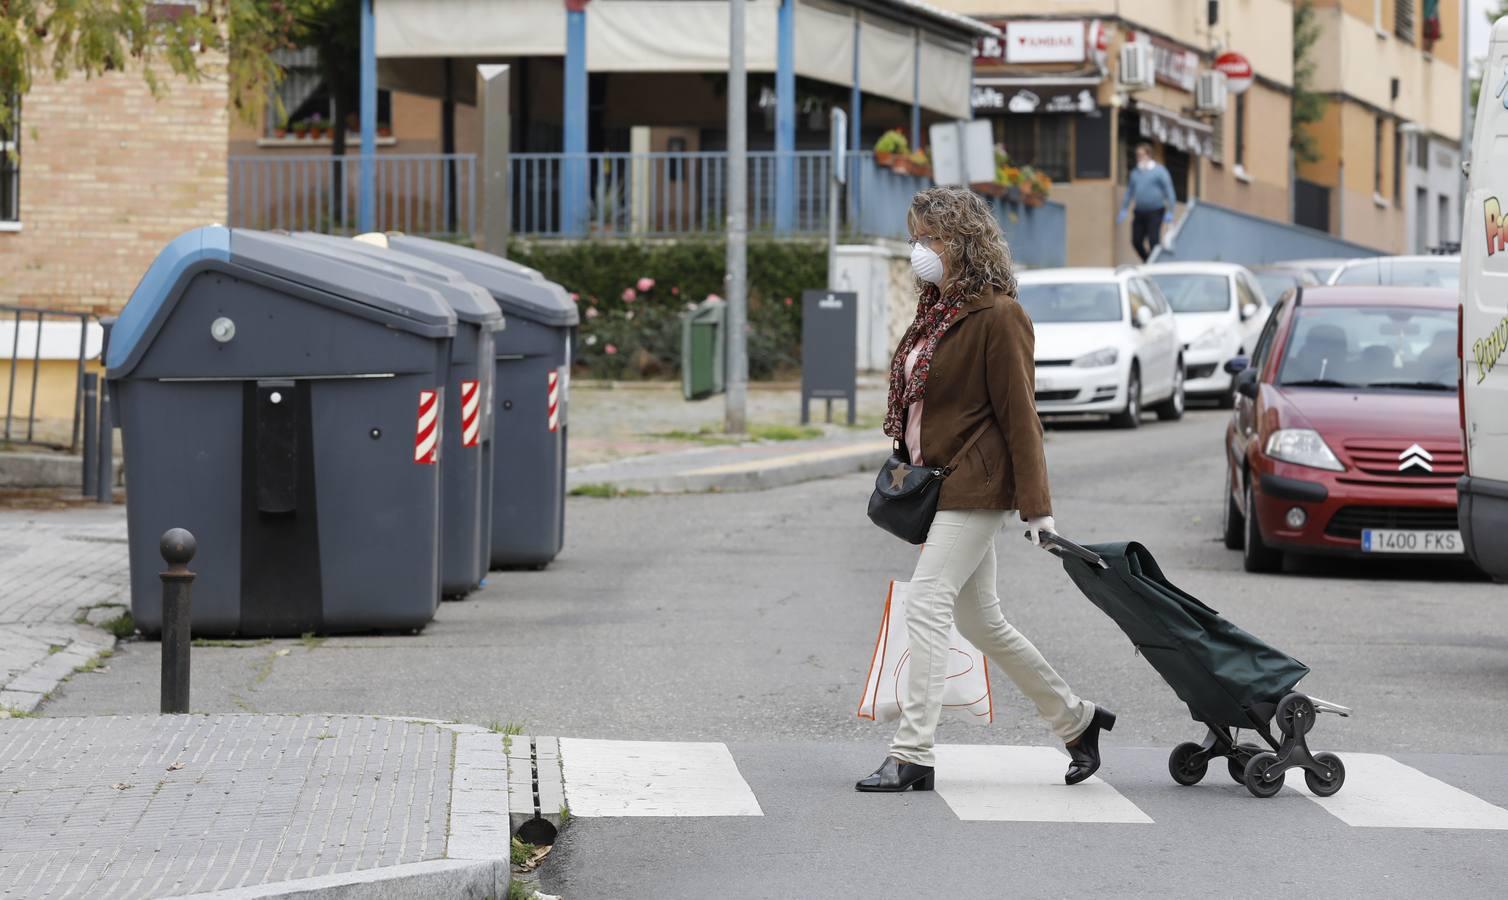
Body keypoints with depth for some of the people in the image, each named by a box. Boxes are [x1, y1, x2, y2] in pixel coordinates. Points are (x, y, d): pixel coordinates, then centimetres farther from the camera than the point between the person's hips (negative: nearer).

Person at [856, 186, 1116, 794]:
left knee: (927, 606, -14)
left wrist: (1036, 509, -16)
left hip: (974, 488, -10)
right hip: (938, 485, 10)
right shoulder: (935, 311, 12)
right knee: (980, 620, 14)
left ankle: (912, 754, -13)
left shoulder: (998, 316, -13)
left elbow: (1019, 417, -15)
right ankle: (1076, 720, 27)